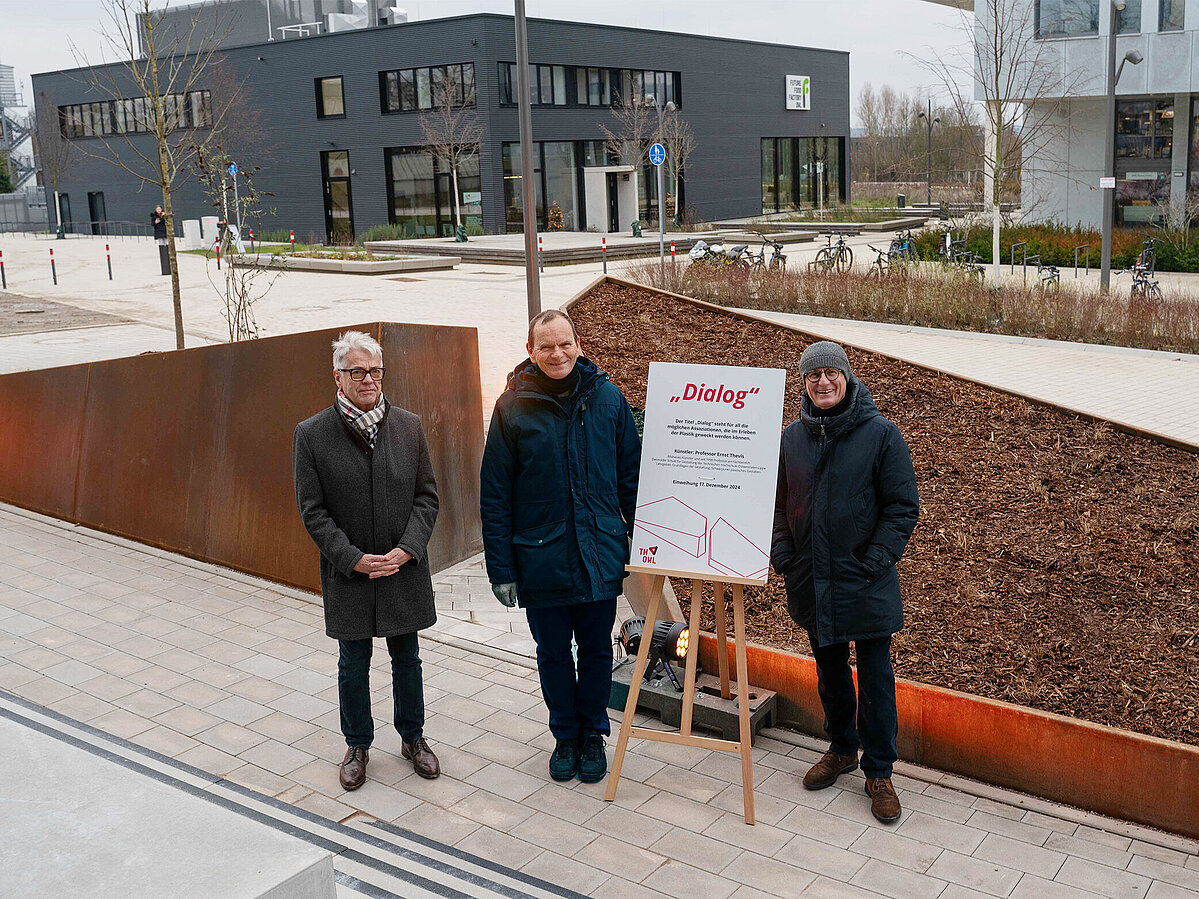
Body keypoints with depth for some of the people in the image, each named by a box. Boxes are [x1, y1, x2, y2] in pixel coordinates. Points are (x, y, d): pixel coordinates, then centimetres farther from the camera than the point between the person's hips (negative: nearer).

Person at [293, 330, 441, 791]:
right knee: (353, 665, 12)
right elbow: (312, 510, -7)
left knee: (407, 658, 15)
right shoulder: (311, 434, -7)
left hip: (404, 569, 2)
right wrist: (353, 558, -16)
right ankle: (357, 745, 31)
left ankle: (413, 737, 34)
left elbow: (426, 496, 1)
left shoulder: (408, 426, 0)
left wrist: (406, 549, -12)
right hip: (348, 575, -2)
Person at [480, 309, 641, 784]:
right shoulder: (513, 406, -6)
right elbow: (495, 495, -3)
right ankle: (565, 735, 34)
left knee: (596, 649, 14)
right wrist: (501, 568, -5)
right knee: (552, 652, 14)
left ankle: (593, 733, 34)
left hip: (600, 554, 1)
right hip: (541, 560, -1)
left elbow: (631, 474, 5)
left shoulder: (607, 398, -2)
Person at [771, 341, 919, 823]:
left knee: (875, 676, 3)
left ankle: (879, 771, 17)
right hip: (811, 580, 4)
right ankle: (842, 749, 37)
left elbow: (903, 507, -7)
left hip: (866, 582, -4)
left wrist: (877, 558, -14)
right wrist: (781, 553, 1)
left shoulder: (881, 434, -9)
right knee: (829, 668, 18)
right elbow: (779, 502, 13)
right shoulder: (793, 437, 4)